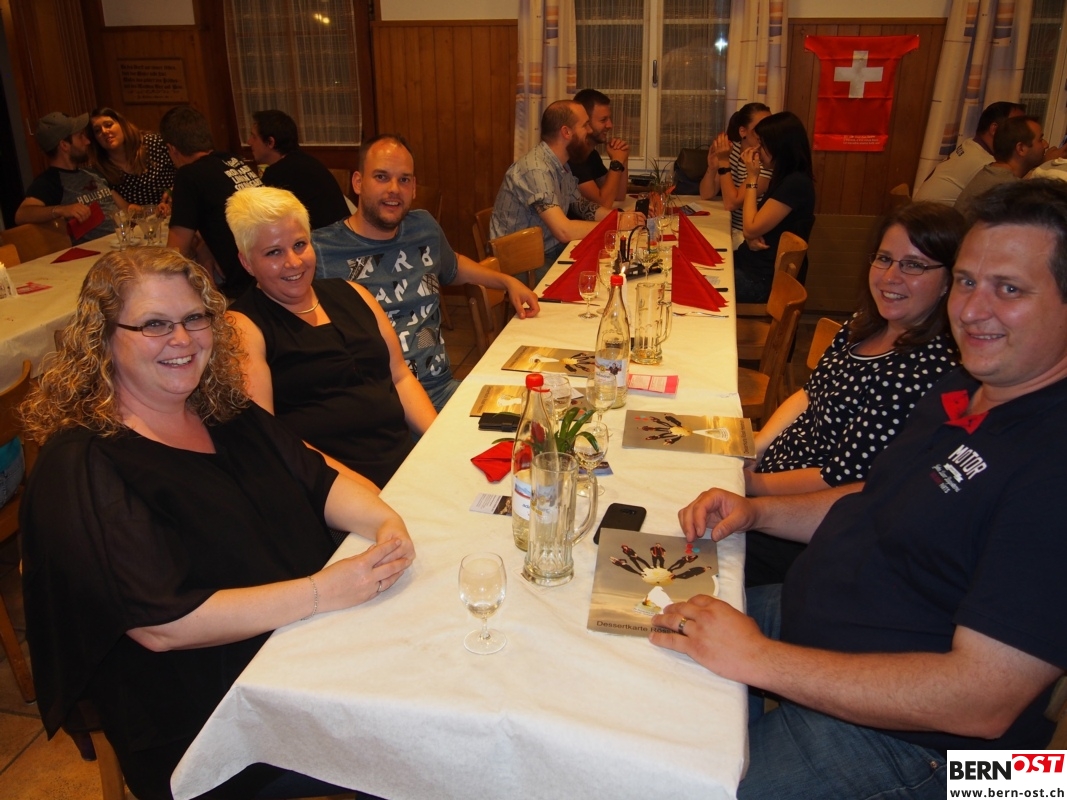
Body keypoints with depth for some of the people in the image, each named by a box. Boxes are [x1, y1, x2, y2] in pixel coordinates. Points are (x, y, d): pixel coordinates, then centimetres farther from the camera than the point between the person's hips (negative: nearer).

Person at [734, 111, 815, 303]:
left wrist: (752, 177, -12)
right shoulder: (786, 177, 9)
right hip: (753, 262, 9)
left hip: (764, 279, -9)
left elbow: (751, 228, -19)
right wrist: (752, 238, -10)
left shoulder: (796, 183, -21)